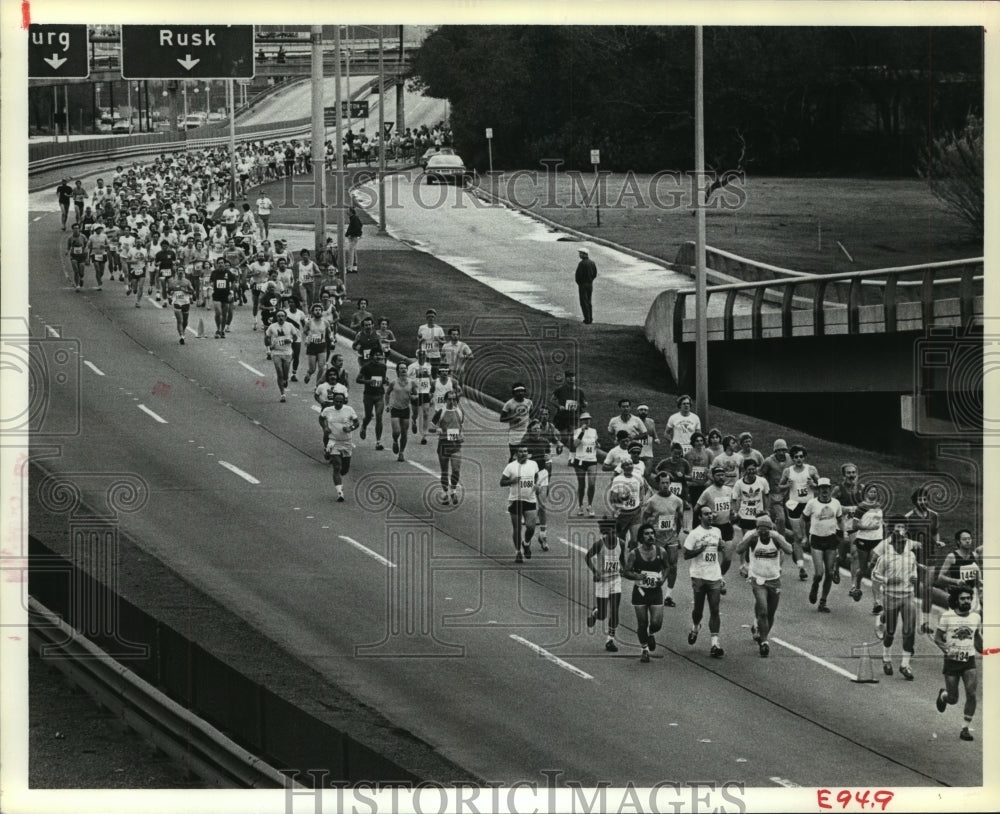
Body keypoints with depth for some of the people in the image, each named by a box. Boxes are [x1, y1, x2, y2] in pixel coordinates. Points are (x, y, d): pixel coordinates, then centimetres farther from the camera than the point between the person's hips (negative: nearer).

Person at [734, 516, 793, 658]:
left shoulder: (777, 538, -11)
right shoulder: (752, 537, -12)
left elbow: (789, 551, -27)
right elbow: (739, 551, -24)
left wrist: (776, 537, -34)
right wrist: (751, 536, -31)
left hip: (774, 580, 2)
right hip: (758, 579, -2)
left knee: (770, 615, 12)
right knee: (763, 611, -18)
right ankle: (764, 642, -8)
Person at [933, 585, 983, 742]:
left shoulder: (976, 616, 1)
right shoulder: (947, 616, -8)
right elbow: (937, 638, -3)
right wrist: (946, 649, -19)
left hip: (969, 661, 2)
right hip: (952, 661, -2)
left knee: (971, 694, -15)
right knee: (953, 699, 2)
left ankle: (967, 728, -2)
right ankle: (943, 695, 41)